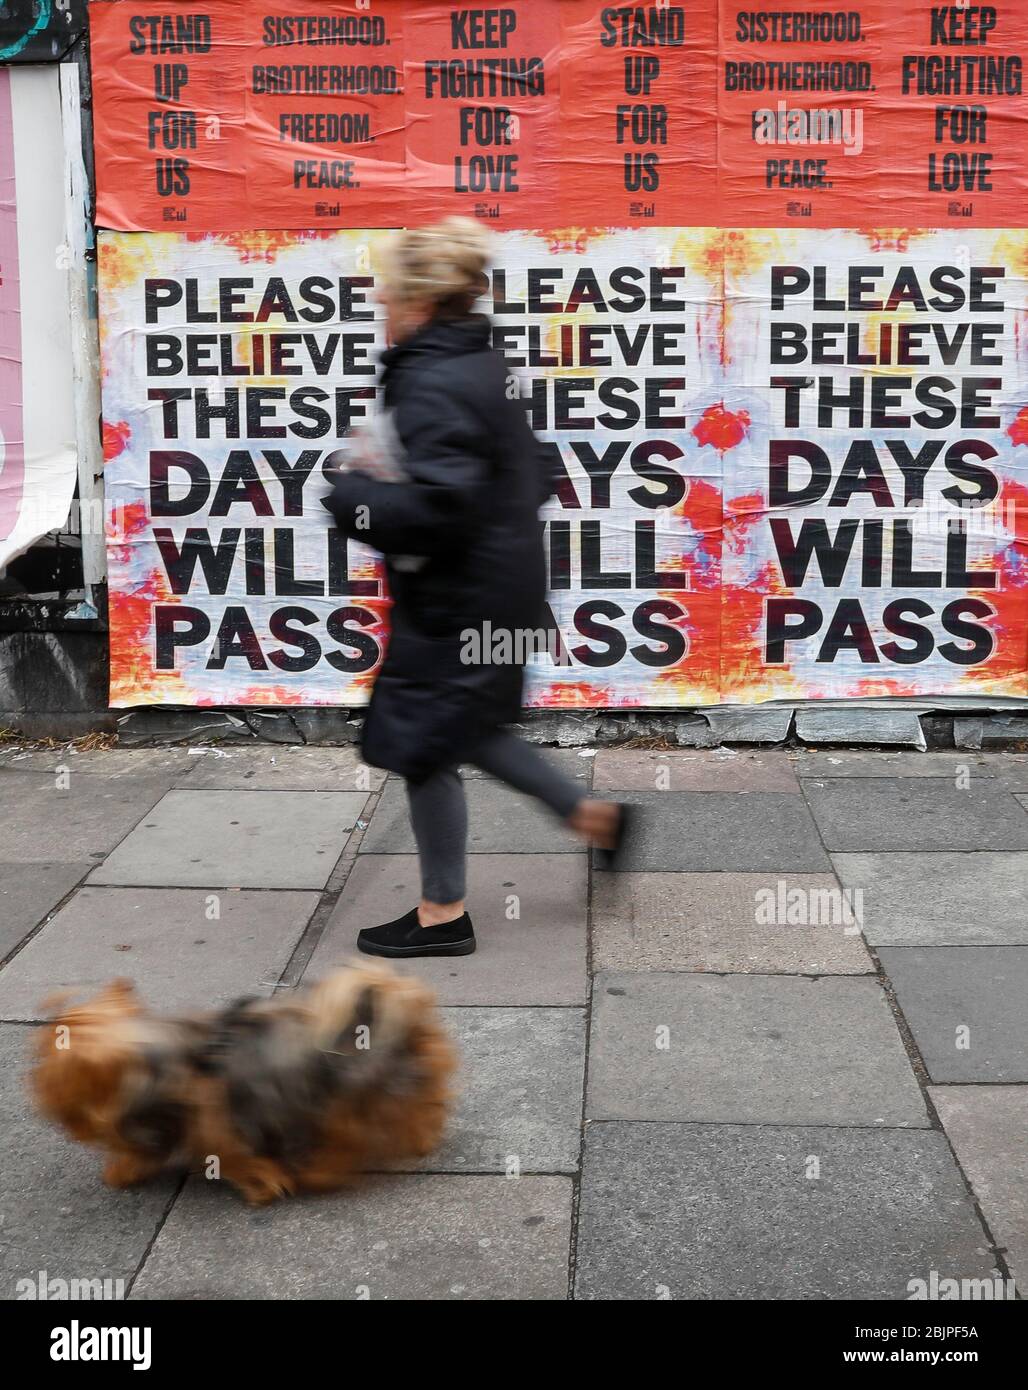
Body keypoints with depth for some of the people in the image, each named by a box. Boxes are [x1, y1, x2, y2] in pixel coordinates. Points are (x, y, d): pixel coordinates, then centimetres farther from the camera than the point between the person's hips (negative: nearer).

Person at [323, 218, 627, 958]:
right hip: (503, 586, 10)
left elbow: (437, 508, -31)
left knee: (425, 744, 4)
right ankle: (589, 812, 27)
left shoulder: (432, 387, -21)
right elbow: (537, 478, 17)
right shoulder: (488, 368, 8)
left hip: (455, 604, -10)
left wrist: (353, 492, -15)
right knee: (465, 729, 25)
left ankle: (444, 913, 18)